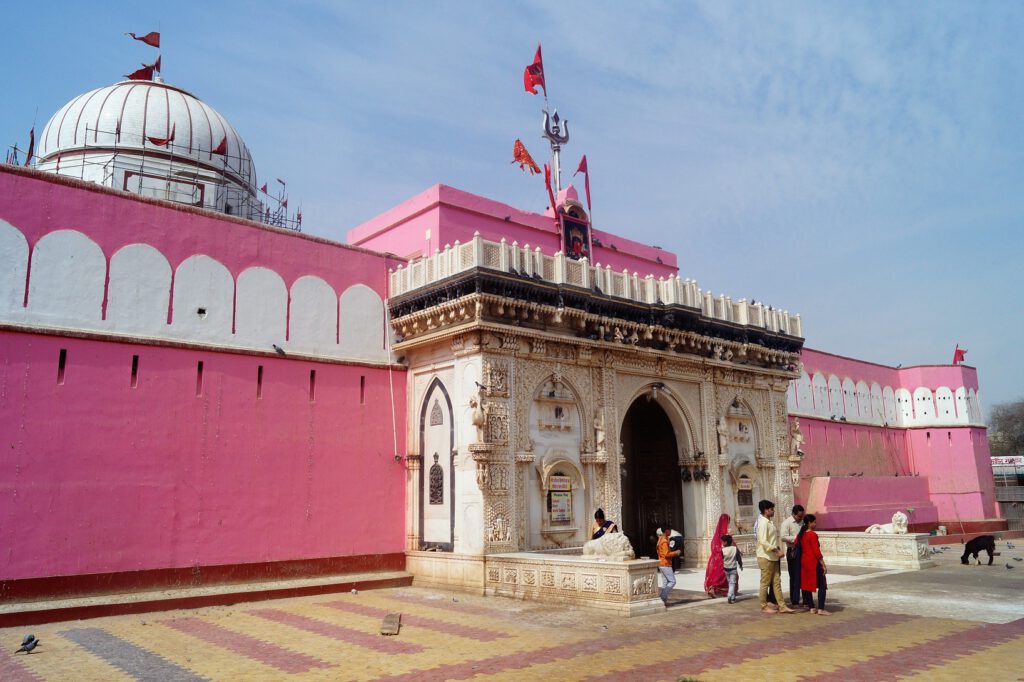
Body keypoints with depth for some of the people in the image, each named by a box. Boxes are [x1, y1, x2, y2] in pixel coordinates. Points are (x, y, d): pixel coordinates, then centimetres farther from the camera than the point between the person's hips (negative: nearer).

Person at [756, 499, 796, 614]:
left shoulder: (769, 522, 14)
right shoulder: (763, 523, -16)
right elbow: (763, 541, -24)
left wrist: (777, 551, 11)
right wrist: (776, 550, -21)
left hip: (773, 557, 9)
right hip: (766, 557, -9)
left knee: (777, 582, 9)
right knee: (765, 583, 0)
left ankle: (782, 606, 12)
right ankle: (764, 606, 9)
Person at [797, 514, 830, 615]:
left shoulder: (801, 534, 8)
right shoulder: (813, 535, -15)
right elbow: (817, 551, -16)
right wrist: (823, 565, -12)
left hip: (804, 562, 8)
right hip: (814, 562, -8)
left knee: (807, 584, 10)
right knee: (822, 585, -1)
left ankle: (811, 607, 15)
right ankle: (821, 609, -6)